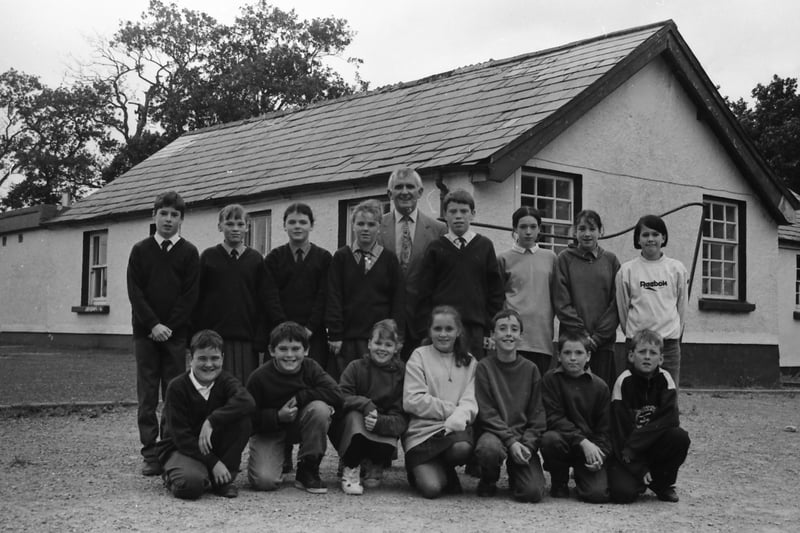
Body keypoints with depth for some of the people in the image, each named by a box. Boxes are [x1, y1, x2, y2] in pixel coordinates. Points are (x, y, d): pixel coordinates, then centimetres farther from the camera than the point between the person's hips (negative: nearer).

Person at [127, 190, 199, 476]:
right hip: (145, 332, 1)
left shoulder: (189, 252, 5)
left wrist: (169, 327, -11)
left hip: (176, 334, -1)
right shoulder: (140, 250, 7)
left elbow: (190, 294, -2)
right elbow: (135, 292, 1)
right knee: (147, 396, 1)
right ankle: (150, 454, 5)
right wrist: (153, 325, -11)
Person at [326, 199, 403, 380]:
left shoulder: (389, 259, 6)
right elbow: (333, 299, 2)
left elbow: (397, 300, 6)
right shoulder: (341, 257, 5)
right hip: (347, 338, 0)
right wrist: (335, 335, -5)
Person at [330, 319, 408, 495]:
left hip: (381, 433, 1)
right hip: (351, 431, -1)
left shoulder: (402, 374, -3)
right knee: (354, 414, -32)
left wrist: (380, 422, -32)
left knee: (388, 448, -32)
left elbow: (401, 419, -11)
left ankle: (373, 465, 9)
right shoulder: (356, 367, -4)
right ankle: (351, 469, -12)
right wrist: (365, 404, -34)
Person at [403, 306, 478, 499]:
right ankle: (422, 470, 13)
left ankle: (445, 470, 2)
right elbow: (412, 400, -6)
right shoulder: (419, 356, 5)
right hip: (421, 431, -3)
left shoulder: (469, 362, 14)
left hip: (455, 430, 3)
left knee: (462, 447, -34)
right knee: (431, 488, -24)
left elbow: (470, 402, 2)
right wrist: (451, 409, -9)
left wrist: (457, 419, -20)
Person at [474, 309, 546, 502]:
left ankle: (516, 475, 20)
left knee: (533, 492, -19)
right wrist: (511, 441, -18)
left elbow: (537, 414, 5)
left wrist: (527, 444, -10)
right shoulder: (484, 367, -1)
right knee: (489, 448, -39)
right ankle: (488, 482, -3)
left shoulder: (530, 369, 7)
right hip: (494, 433, -2)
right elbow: (486, 413, -7)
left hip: (524, 437, 2)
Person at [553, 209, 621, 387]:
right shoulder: (565, 259, 4)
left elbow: (616, 303, 3)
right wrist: (581, 332, -10)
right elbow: (561, 302, -2)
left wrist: (599, 335, -7)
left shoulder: (611, 260, 8)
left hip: (604, 341, 1)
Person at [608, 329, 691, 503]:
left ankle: (663, 483, 0)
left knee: (680, 437, -27)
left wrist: (632, 446, -23)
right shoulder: (624, 382, -13)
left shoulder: (664, 379, -6)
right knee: (624, 492, -26)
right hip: (626, 451, -3)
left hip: (656, 446, 3)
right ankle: (640, 479, 12)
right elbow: (620, 430, -14)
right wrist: (638, 469, -20)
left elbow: (670, 420, -18)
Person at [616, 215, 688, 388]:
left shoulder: (677, 268, 3)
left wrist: (674, 331, 12)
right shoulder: (626, 270, 0)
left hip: (669, 342, 1)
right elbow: (622, 307, 7)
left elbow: (681, 305, 11)